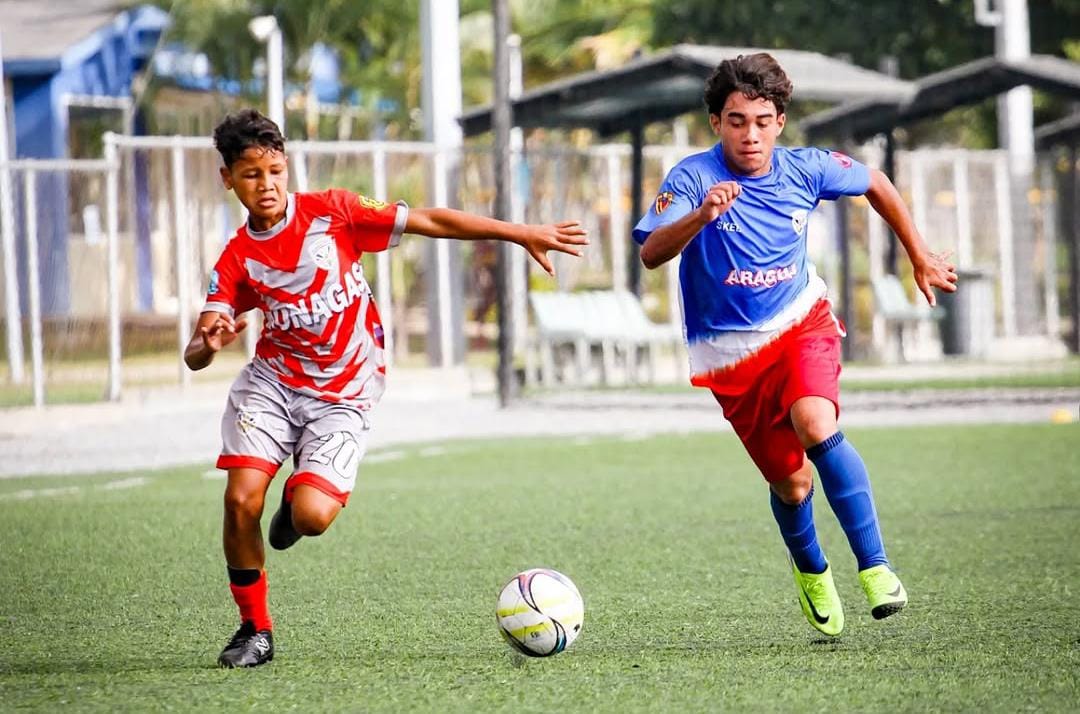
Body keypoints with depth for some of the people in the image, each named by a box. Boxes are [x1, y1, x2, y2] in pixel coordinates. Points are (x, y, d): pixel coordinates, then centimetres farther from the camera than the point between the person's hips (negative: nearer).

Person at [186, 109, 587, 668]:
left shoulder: (330, 212, -8)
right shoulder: (237, 260, -4)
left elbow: (428, 221, -5)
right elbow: (194, 357, -9)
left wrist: (521, 234, -7)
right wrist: (207, 343, -35)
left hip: (342, 396, -2)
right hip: (272, 381, 2)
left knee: (311, 517, -22)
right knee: (240, 499, -16)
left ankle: (299, 497, 18)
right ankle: (255, 629, 5)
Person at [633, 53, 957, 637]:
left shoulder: (805, 171, -9)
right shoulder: (693, 178, -18)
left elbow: (878, 186, 12)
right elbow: (651, 254, -32)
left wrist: (921, 258, 18)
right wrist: (700, 215, -49)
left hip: (802, 324, 0)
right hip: (730, 352, 0)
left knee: (816, 427, -29)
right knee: (790, 481, 4)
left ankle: (875, 568, -24)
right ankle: (811, 572, 37)